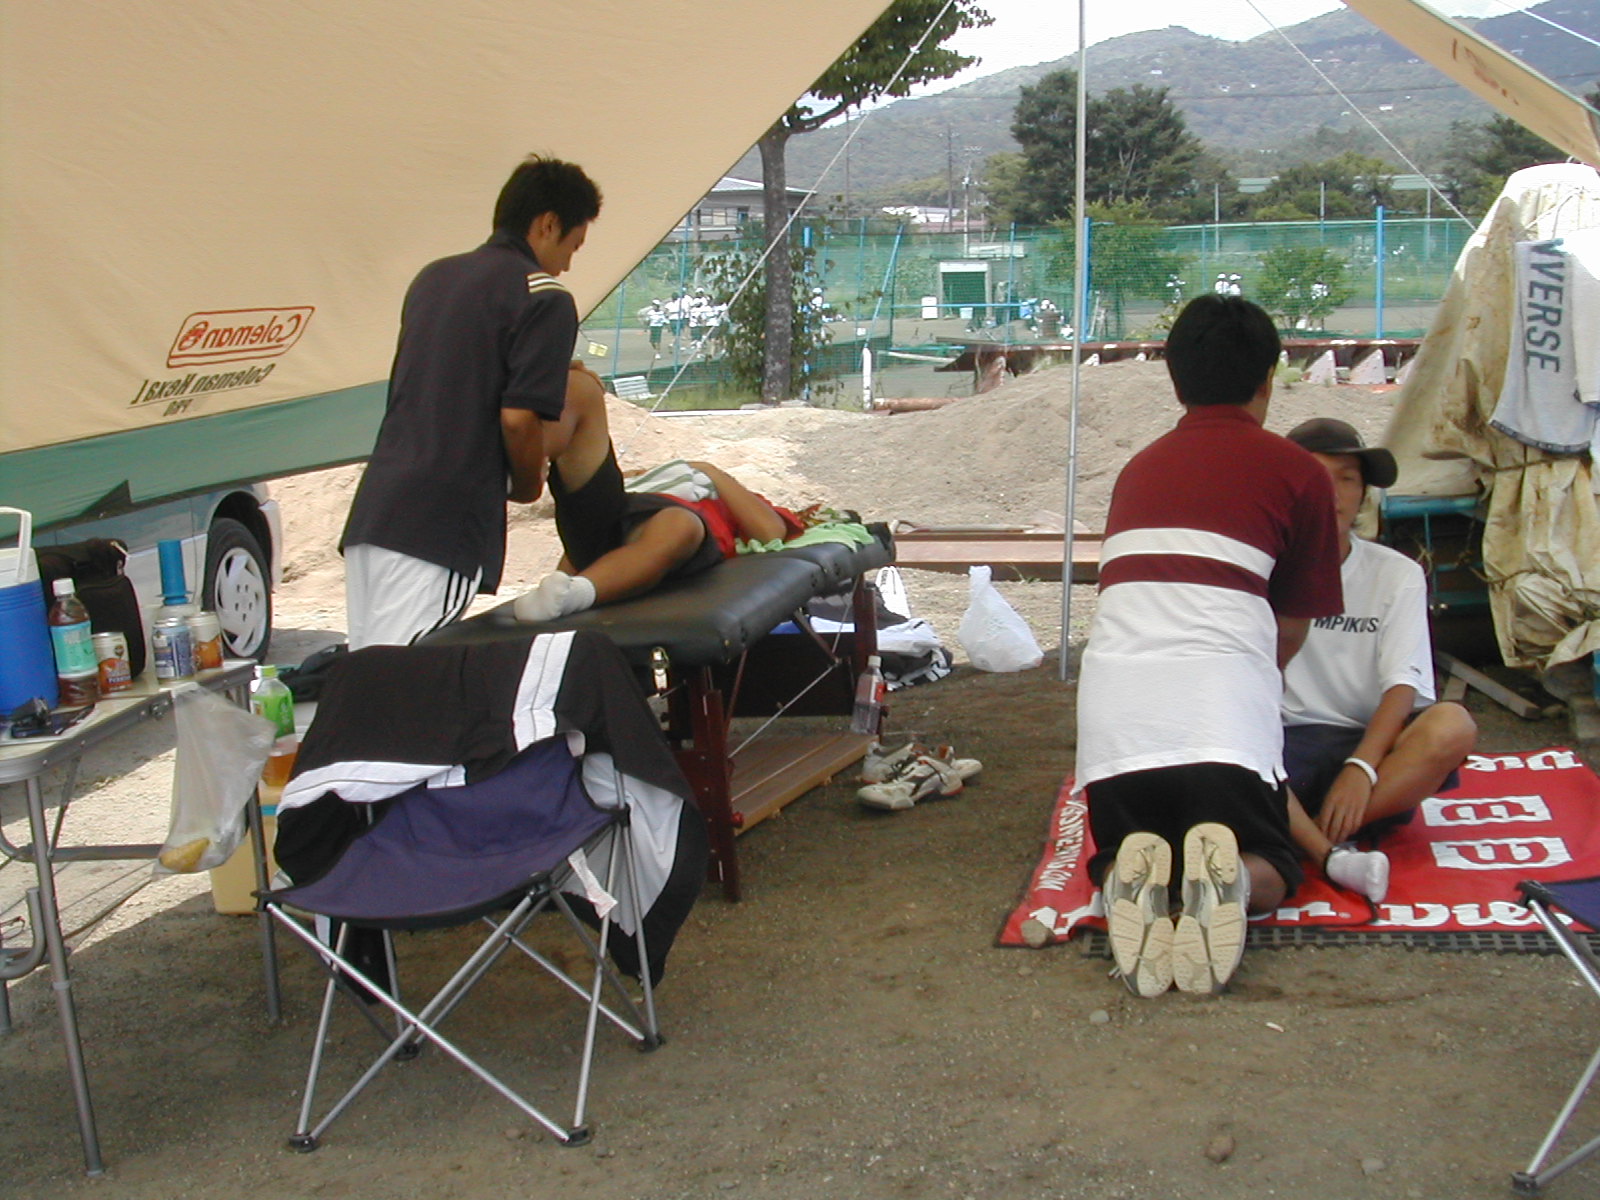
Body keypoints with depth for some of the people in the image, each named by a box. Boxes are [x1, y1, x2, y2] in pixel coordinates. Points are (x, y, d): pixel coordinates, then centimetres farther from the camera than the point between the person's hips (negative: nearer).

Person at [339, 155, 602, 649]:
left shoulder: (433, 277, 20)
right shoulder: (542, 297, -4)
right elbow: (518, 417, -13)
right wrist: (528, 484, 6)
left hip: (371, 509, 8)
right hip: (444, 522, -7)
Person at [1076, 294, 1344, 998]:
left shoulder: (1137, 470, 23)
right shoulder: (1297, 471, 12)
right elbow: (1293, 626, 18)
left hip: (1114, 704, 3)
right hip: (1223, 709, -2)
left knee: (1120, 854, 22)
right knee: (1270, 872, 17)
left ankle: (1128, 884, -14)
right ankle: (1230, 880, -18)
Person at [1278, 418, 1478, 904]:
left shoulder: (1397, 574, 5)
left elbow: (1403, 685, -8)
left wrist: (1361, 767, -23)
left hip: (1372, 741, 1)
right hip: (1282, 742, -1)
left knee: (1453, 726, -31)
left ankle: (1306, 838, -29)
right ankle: (1333, 857, -39)